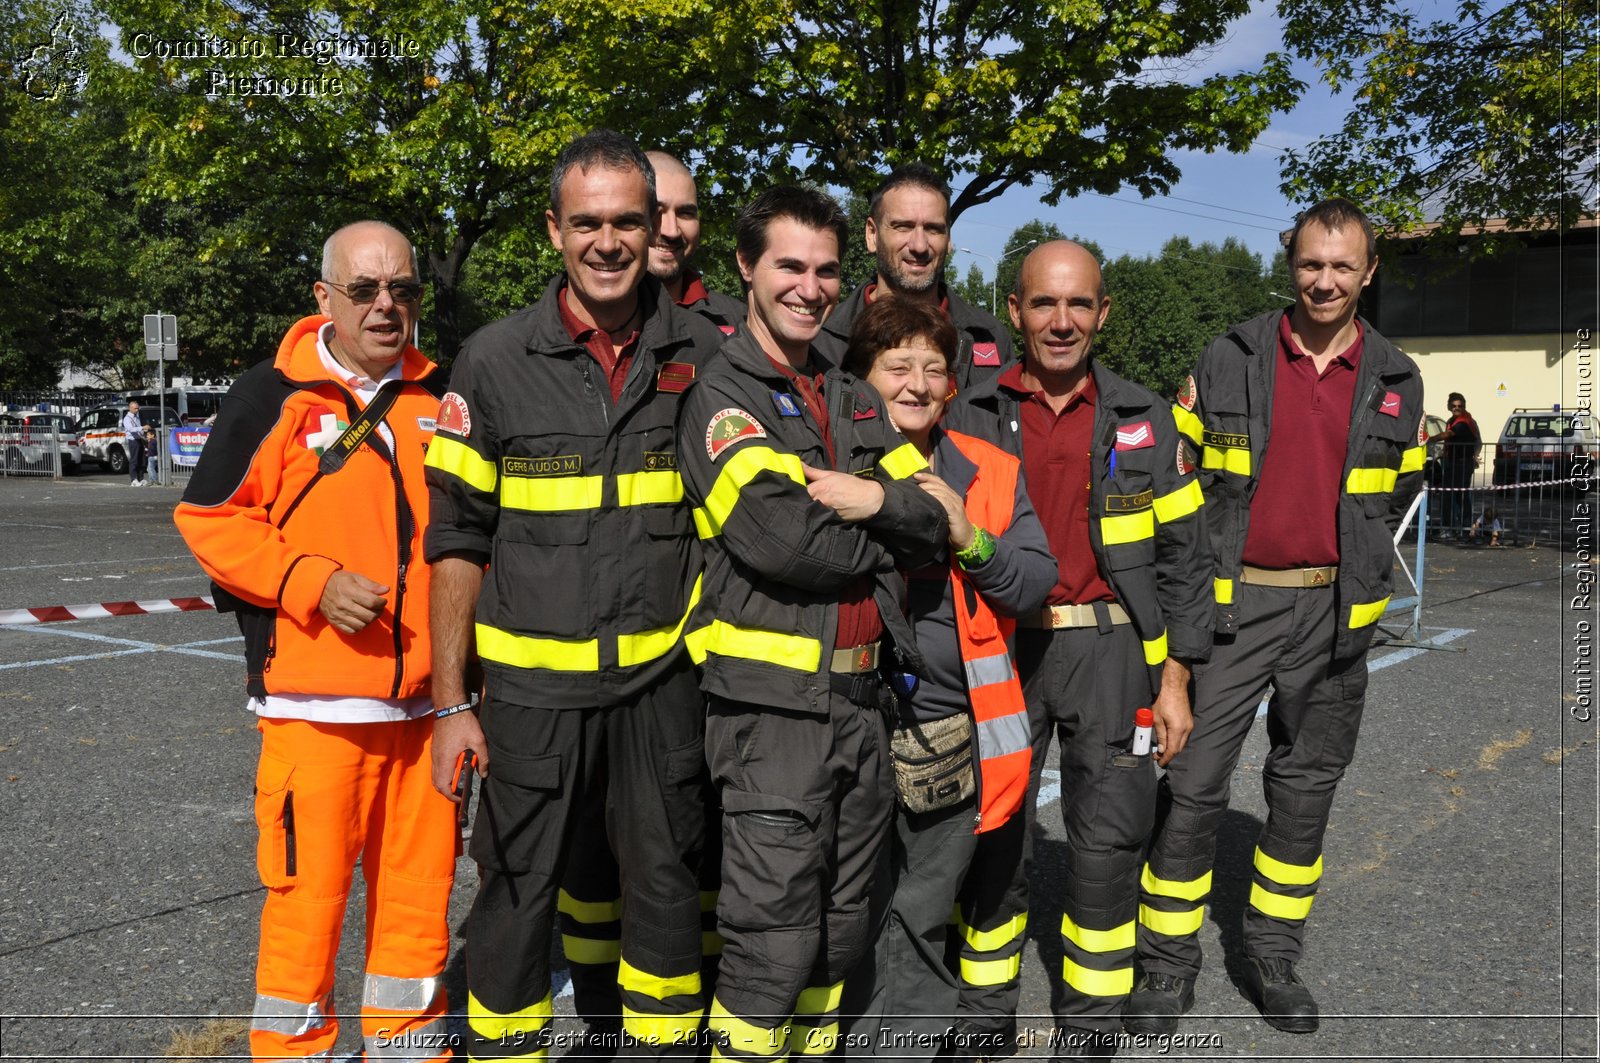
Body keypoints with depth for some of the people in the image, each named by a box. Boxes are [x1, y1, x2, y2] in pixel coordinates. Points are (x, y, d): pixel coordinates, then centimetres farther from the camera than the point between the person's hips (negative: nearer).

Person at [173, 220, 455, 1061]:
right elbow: (208, 519, -1)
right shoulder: (272, 395, -2)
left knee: (420, 882, 12)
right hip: (313, 700, -4)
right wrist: (311, 582, -13)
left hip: (424, 697, 4)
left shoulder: (437, 399, 12)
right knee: (308, 887, 1)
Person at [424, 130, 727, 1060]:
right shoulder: (495, 360, -4)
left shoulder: (702, 354, 1)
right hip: (534, 681, -1)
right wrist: (451, 702, -4)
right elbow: (458, 540, -1)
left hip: (664, 677, 2)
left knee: (665, 887, 12)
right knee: (520, 893, 8)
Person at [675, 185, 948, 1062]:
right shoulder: (721, 396, -6)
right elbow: (782, 541, -20)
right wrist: (879, 545, -4)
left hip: (860, 694, 7)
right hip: (772, 702, -7)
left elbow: (932, 525, 7)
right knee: (772, 943, -3)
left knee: (837, 935, 17)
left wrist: (878, 501, -13)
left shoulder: (857, 401, 16)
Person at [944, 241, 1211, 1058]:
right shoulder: (971, 418, 2)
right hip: (998, 651, 0)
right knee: (992, 839, 6)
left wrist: (1176, 679, 1)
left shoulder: (1144, 420, 4)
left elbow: (1180, 555, 5)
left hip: (1111, 650, 0)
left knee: (1106, 845, 2)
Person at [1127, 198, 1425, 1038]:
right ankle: (1168, 962, 13)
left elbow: (1400, 495, 16)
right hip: (1230, 601, -2)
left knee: (1305, 786, 12)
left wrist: (1358, 584, 11)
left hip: (1333, 613, 3)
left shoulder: (1397, 383, 6)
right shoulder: (1227, 362, -1)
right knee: (1192, 784, -2)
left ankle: (1273, 955, 28)